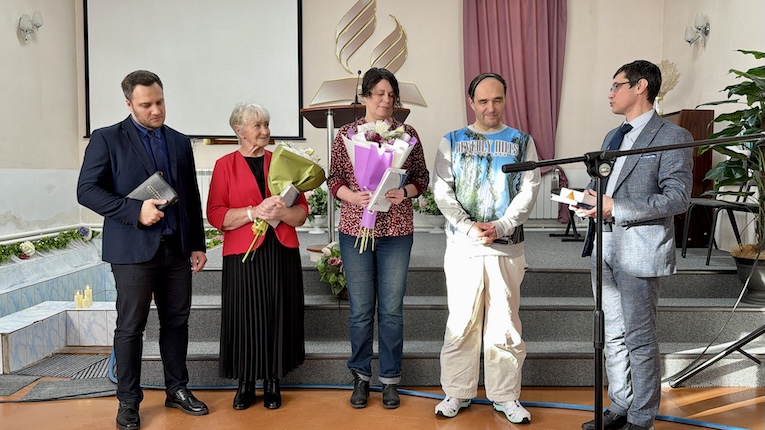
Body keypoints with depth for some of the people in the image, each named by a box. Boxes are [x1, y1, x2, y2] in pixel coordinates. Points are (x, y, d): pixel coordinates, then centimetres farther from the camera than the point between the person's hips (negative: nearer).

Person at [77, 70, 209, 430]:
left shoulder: (180, 142, 12)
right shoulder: (107, 139, -1)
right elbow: (87, 190, -9)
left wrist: (197, 245, 9)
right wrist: (135, 211, -19)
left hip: (177, 249, 4)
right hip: (133, 249, -4)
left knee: (176, 322, 11)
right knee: (130, 327, 4)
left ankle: (177, 390, 25)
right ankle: (128, 401, 19)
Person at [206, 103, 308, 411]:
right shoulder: (224, 165, 3)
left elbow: (302, 211, 5)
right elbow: (215, 215, -7)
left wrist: (282, 212, -16)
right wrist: (255, 212, -19)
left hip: (282, 254, 2)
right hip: (243, 255, -2)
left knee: (278, 317, 6)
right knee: (246, 318, 3)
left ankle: (272, 382, 22)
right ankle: (245, 383, 21)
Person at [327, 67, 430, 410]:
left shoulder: (408, 134, 4)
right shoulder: (346, 133, 3)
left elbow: (422, 177, 7)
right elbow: (334, 178, 3)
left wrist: (405, 192, -13)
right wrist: (352, 196, -16)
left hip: (396, 231, 0)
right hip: (355, 229, 0)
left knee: (392, 309, 6)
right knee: (360, 309, 7)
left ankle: (390, 379, 21)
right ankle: (361, 377, 25)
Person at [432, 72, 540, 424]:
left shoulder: (522, 142, 7)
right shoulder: (451, 142, 6)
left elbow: (529, 191, -2)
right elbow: (442, 191, -2)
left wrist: (500, 227, -15)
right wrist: (469, 227, -16)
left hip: (507, 247, 0)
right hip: (462, 246, 0)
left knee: (504, 324, 7)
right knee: (461, 323, 6)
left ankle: (505, 396, 21)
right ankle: (458, 392, 21)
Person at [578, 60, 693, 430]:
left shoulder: (672, 137, -7)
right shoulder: (613, 136, 18)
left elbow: (678, 197, -15)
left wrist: (616, 208, -21)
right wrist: (588, 197, -1)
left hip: (640, 251, -8)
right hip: (604, 247, 8)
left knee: (640, 339, 2)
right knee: (612, 335, 15)